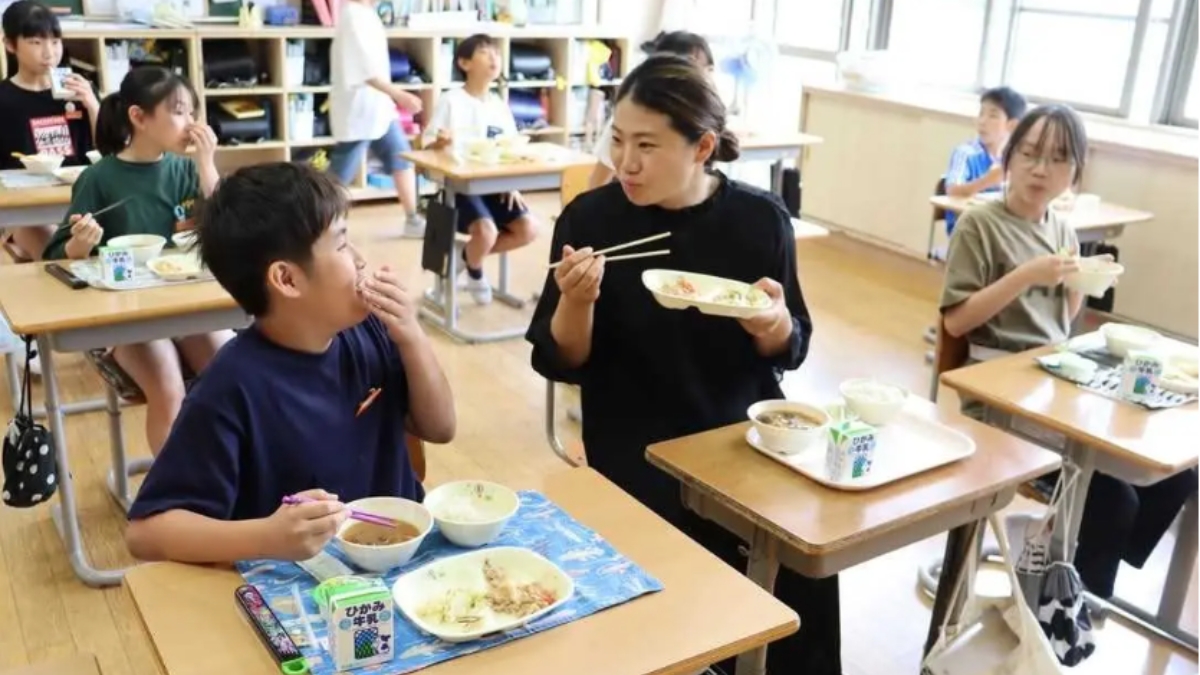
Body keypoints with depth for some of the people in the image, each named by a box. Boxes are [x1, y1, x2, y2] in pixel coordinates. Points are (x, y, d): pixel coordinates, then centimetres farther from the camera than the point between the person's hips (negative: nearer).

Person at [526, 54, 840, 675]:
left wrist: (774, 325, -18)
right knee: (722, 555, -20)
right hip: (639, 444, -1)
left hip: (744, 427, 2)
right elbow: (560, 364, -6)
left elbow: (789, 353, 4)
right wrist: (576, 301, -25)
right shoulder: (590, 218, -8)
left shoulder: (761, 217, -5)